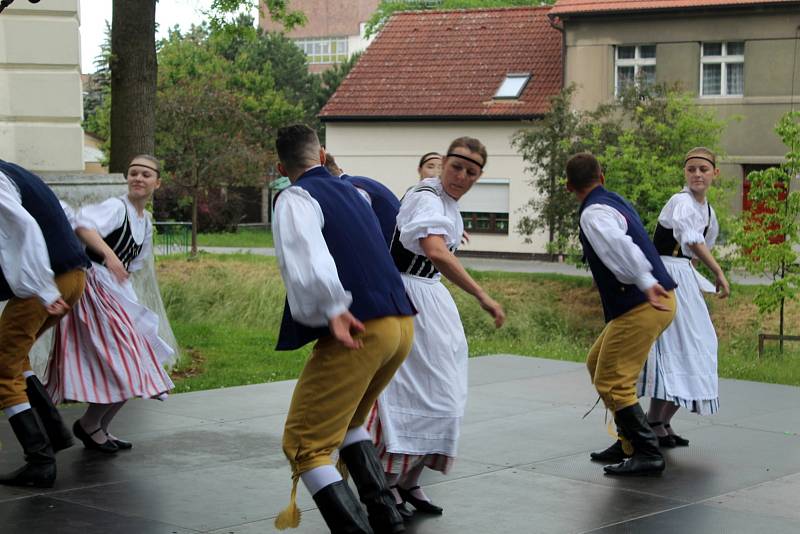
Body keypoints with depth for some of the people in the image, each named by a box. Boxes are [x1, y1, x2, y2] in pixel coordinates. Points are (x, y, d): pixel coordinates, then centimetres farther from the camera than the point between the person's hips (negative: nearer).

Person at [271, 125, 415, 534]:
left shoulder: (296, 198, -4)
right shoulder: (351, 191, 21)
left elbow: (308, 260, -23)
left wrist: (333, 310, -21)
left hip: (358, 330, -8)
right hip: (401, 323, 8)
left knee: (303, 444, 0)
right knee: (346, 420, 29)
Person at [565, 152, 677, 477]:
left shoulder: (594, 213, -16)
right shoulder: (616, 202, 15)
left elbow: (619, 245, -33)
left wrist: (647, 283, -42)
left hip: (641, 306, -10)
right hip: (649, 301, 10)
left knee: (611, 383, -6)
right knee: (597, 364, 22)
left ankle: (648, 455, -4)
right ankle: (630, 442, 27)